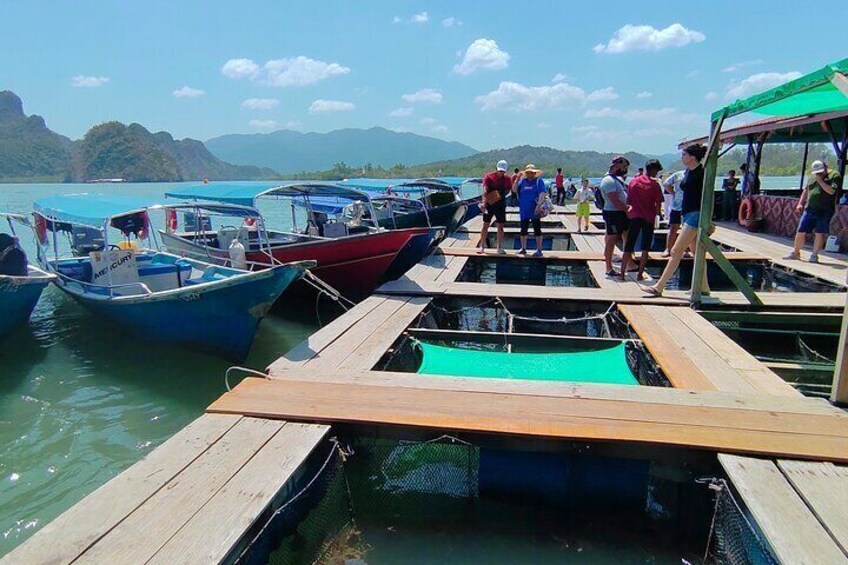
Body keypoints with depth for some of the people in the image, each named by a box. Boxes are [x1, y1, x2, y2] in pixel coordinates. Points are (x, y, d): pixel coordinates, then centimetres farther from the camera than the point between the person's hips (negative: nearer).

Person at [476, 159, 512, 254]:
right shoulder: (489, 177, -8)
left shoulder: (507, 179, -1)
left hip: (500, 204, 2)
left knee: (500, 226, 4)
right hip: (489, 203, -2)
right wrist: (484, 203, -32)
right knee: (485, 225, 2)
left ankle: (500, 248, 12)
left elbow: (508, 189, 13)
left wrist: (501, 196, -5)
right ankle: (482, 246, 10)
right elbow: (485, 191, -18)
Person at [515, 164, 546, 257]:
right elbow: (514, 190, 1)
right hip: (524, 210, 5)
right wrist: (517, 179, -9)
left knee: (537, 230, 1)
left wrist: (539, 204, -24)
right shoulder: (522, 181, 9)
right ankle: (523, 248, 27)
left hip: (534, 211, -4)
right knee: (523, 230, 13)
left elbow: (542, 193, -12)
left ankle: (539, 250, 7)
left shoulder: (539, 181, -3)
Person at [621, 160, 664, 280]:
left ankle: (623, 272, 4)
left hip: (634, 216, 2)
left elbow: (628, 200, 4)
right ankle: (640, 273, 4)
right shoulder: (654, 184, -6)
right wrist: (655, 214, 12)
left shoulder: (633, 181, 2)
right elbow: (658, 204, -5)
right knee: (645, 247, 6)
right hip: (649, 218, -2)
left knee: (629, 246, 7)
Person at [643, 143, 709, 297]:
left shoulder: (701, 173, -12)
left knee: (676, 252, -11)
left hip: (695, 215, -9)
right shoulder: (687, 172, 13)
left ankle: (659, 287, -11)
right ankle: (704, 287, 20)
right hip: (687, 215, 9)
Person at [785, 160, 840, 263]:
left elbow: (831, 191, -16)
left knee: (820, 233, -2)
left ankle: (814, 255, 6)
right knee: (801, 231, 3)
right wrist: (800, 203, 14)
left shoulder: (834, 176, -2)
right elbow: (806, 191, 24)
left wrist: (820, 180, -15)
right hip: (809, 209, 5)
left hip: (824, 211, -5)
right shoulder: (813, 178, 15)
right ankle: (795, 253, 15)